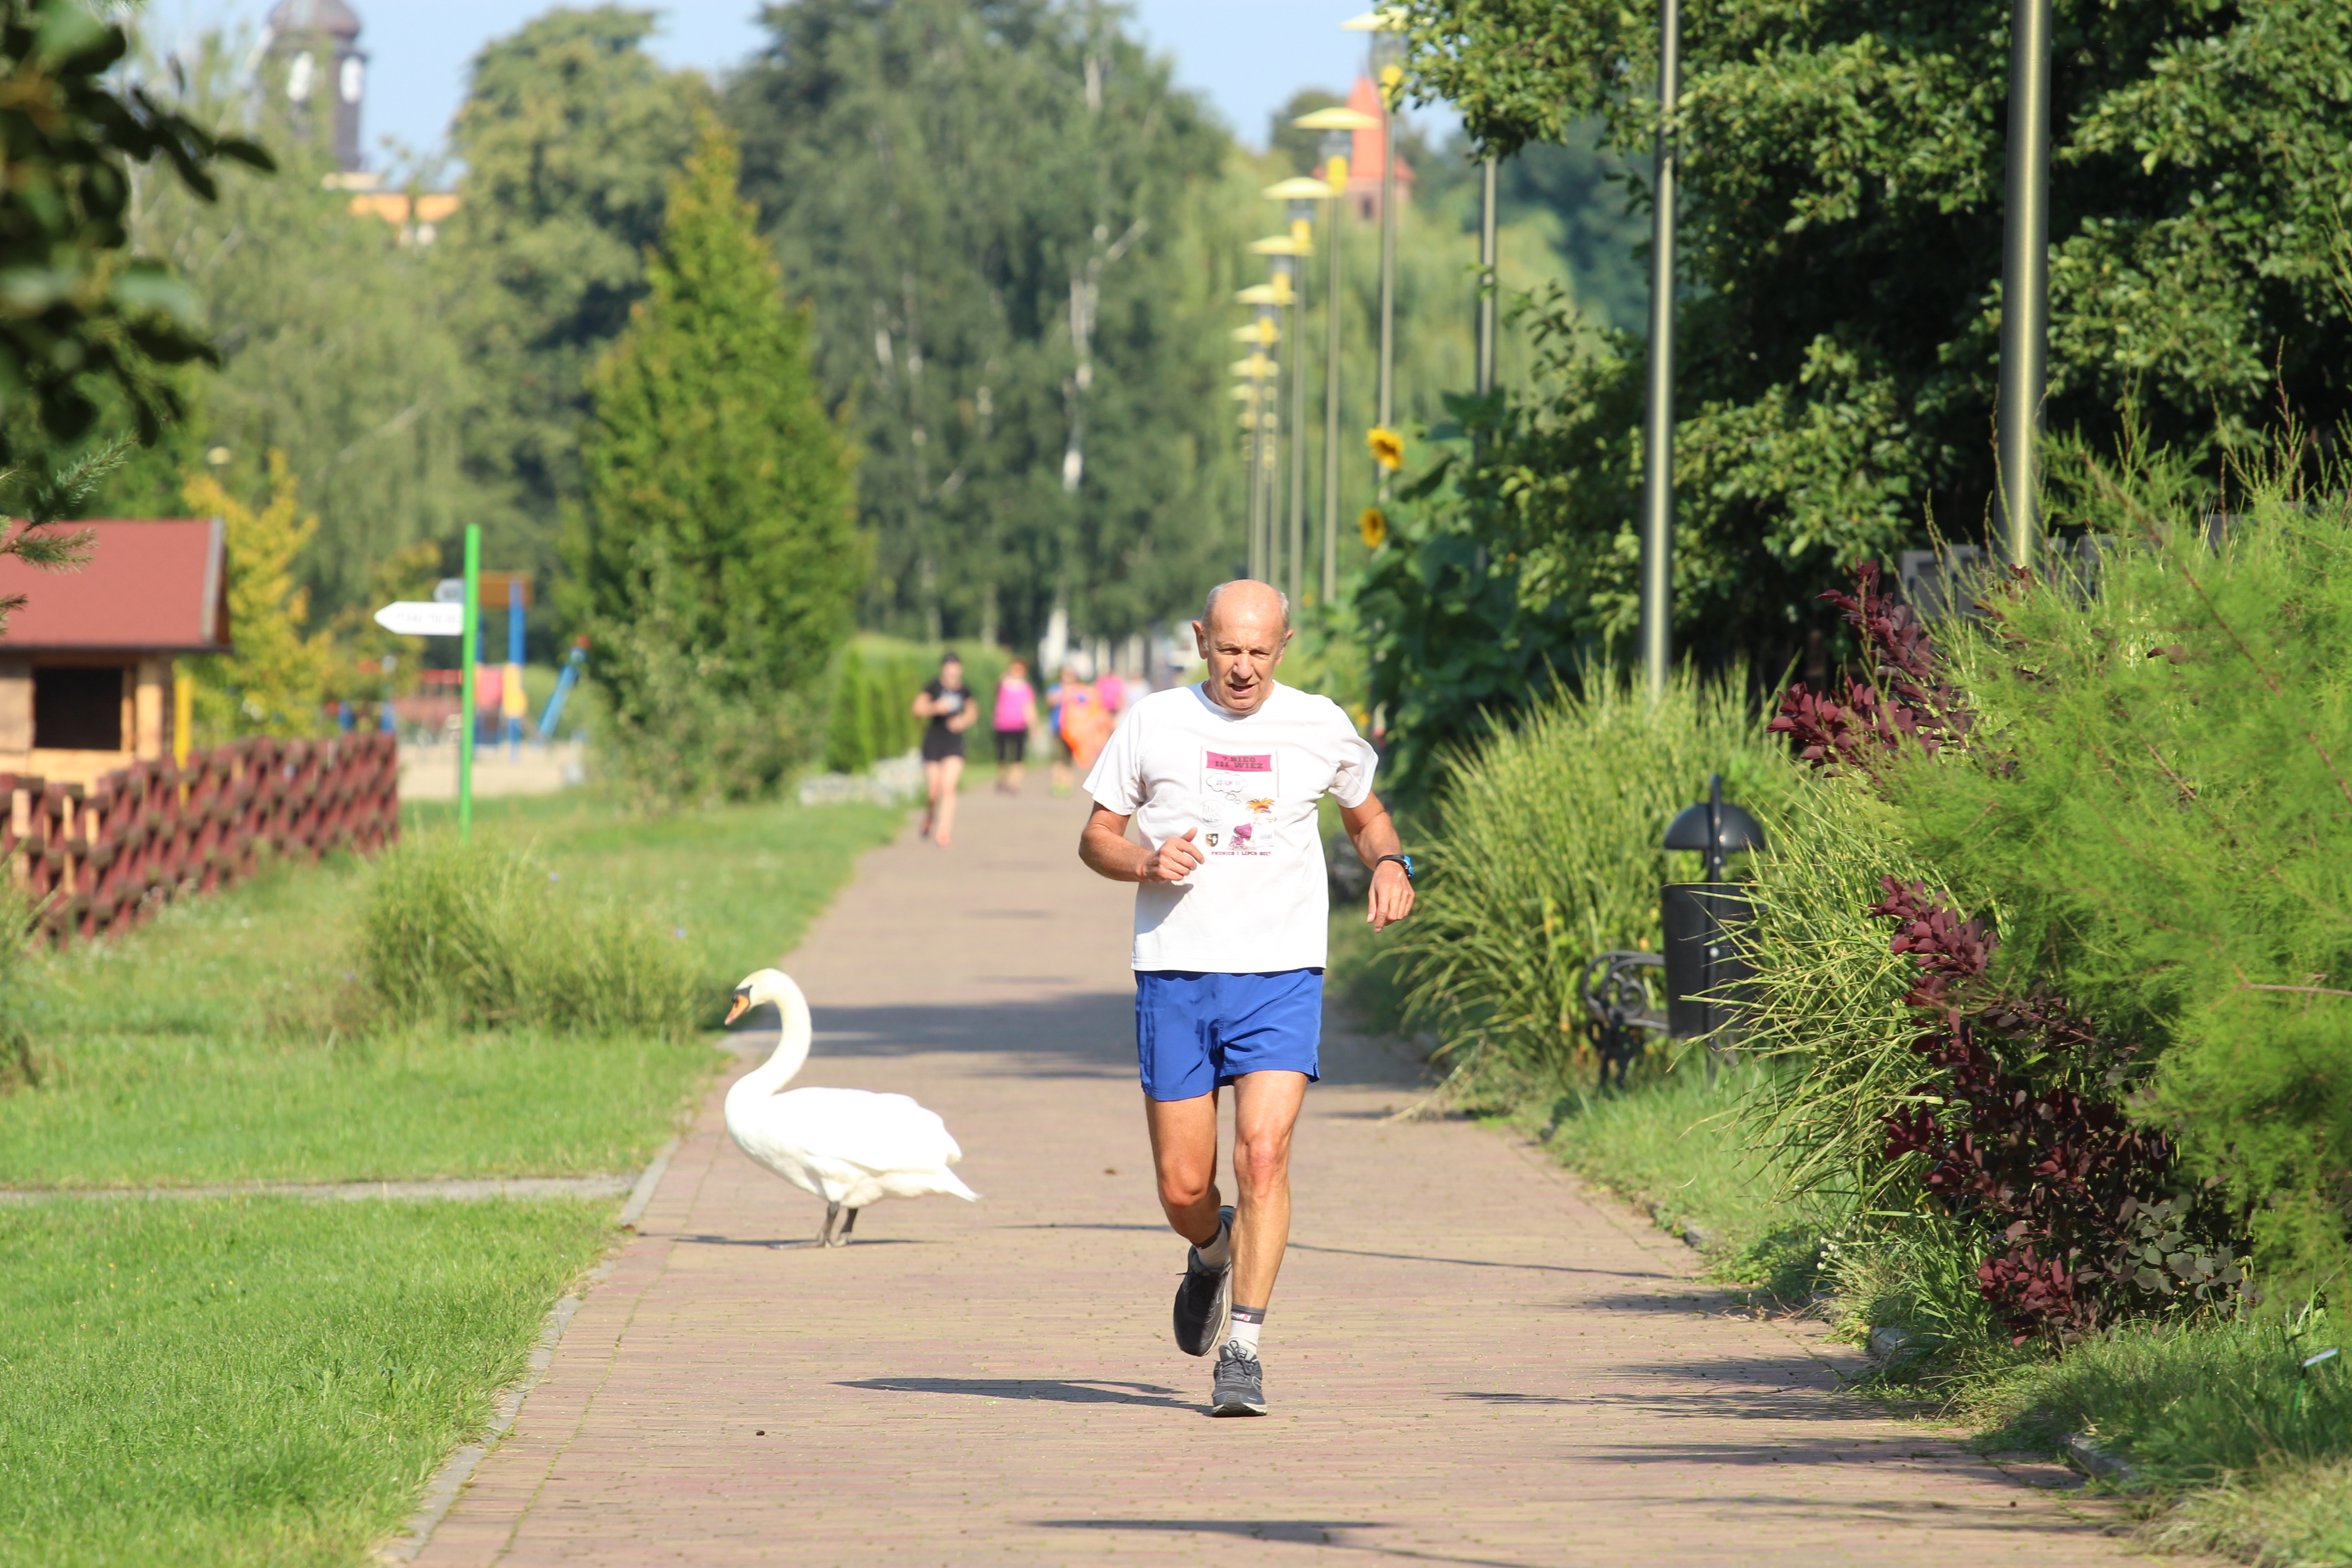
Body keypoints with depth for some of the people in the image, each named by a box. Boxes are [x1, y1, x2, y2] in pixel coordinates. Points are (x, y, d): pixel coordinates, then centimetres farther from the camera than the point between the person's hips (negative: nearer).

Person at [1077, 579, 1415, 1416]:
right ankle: (1213, 1254, 39)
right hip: (1175, 973, 1)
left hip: (1281, 977, -1)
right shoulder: (1155, 722, 3)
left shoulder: (1320, 727, 5)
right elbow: (1095, 837, 9)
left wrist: (1390, 865, 1)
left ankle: (1243, 1351, -12)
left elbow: (1366, 812, 23)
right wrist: (1146, 861, -13)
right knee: (1183, 1189, 2)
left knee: (1263, 1153, -18)